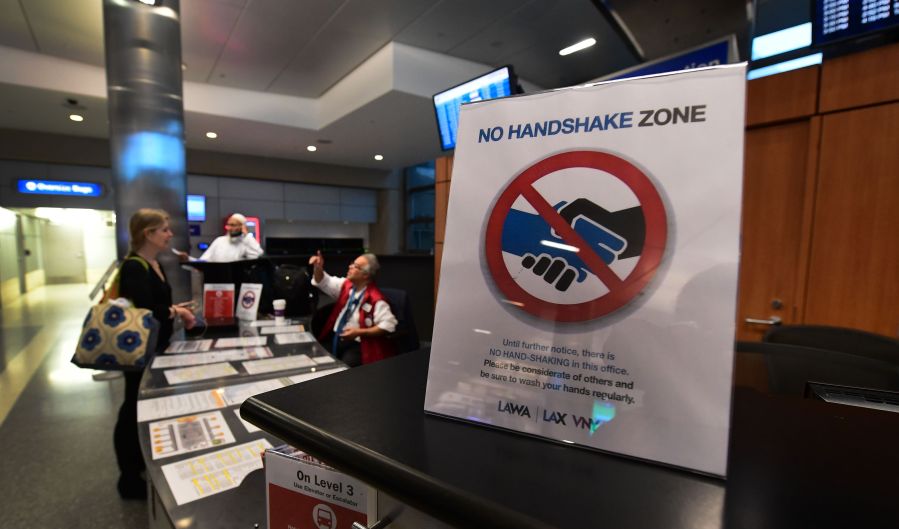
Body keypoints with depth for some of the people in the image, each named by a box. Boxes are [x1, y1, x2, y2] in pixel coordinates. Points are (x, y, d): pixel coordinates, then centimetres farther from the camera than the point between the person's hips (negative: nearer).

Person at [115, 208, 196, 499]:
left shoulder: (154, 264, 8)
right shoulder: (134, 267, -21)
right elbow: (144, 311, -30)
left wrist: (175, 309, 0)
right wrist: (176, 312, -16)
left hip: (154, 346, 9)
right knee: (134, 408, 3)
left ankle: (141, 461, 40)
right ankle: (129, 479, 19)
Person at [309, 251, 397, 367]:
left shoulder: (375, 298, -18)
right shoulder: (346, 285, 5)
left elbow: (389, 325, -22)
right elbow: (323, 282, 18)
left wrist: (359, 332, -22)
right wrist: (318, 267, -4)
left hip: (357, 344, -7)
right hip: (335, 338, 7)